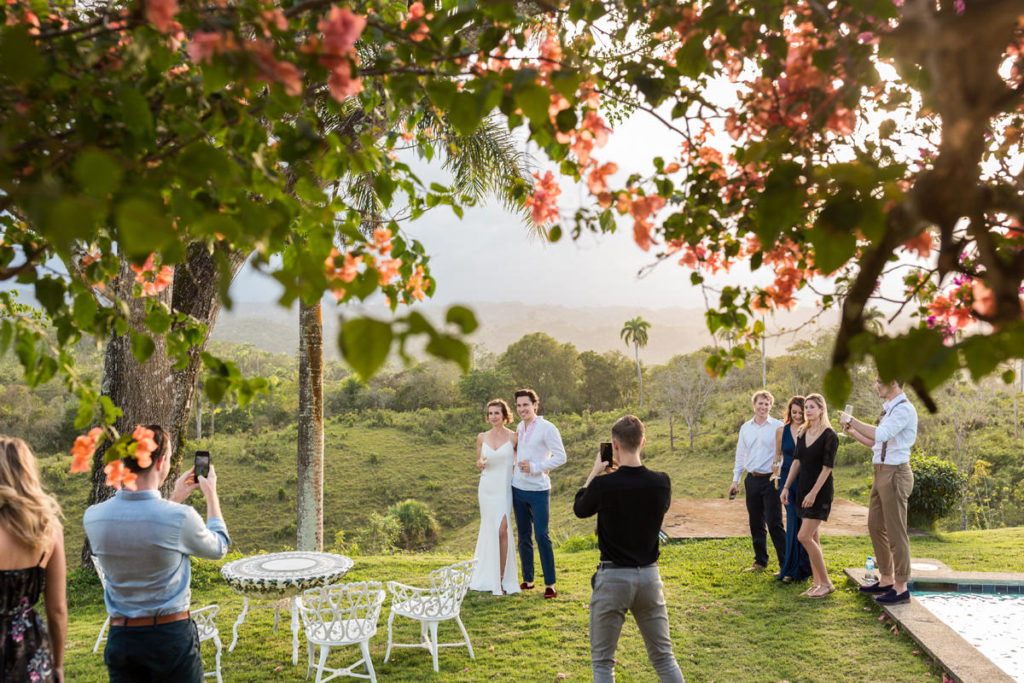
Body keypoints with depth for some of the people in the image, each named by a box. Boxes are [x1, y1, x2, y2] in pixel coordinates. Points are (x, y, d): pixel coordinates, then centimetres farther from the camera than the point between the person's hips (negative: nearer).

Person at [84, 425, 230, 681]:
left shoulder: (93, 517, -6)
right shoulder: (180, 518, -19)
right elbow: (218, 547, 3)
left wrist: (175, 498, 23)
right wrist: (211, 494, 15)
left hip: (121, 637, 4)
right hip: (172, 633, -4)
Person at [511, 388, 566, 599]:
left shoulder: (547, 428, -10)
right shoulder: (520, 427, 11)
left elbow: (561, 457, -11)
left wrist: (535, 467, -17)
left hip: (538, 490, -6)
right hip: (518, 489, 6)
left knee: (542, 536, -6)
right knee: (523, 537, 11)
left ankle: (550, 584, 1)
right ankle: (527, 580, 21)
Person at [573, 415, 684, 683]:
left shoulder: (603, 485, -17)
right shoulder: (661, 482, -7)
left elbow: (579, 509, 3)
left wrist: (595, 472, 12)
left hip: (613, 577, -3)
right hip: (649, 575, 4)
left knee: (602, 662, 9)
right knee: (664, 656, 17)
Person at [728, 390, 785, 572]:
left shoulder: (777, 427, -3)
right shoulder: (745, 428, 11)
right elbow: (740, 455, 16)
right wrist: (735, 480, 13)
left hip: (770, 480, -5)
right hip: (752, 480, 5)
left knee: (774, 524, -8)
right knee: (755, 524, 11)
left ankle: (786, 564, -2)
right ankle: (760, 562, 22)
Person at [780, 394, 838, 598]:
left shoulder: (829, 436, -12)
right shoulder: (802, 433, 10)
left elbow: (827, 468, -14)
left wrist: (813, 493, -18)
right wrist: (786, 487, 10)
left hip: (820, 491, -7)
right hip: (803, 487, 7)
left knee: (804, 537, -12)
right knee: (813, 538, 10)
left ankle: (826, 583, -1)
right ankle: (818, 583, 16)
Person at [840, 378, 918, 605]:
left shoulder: (904, 409, -15)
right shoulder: (889, 409, 15)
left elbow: (880, 435, -29)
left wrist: (852, 420, -21)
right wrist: (853, 432, 11)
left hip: (895, 473, -10)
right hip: (881, 473, 10)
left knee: (896, 532, -3)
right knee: (876, 526, 16)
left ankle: (901, 587, 5)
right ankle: (886, 580, 27)